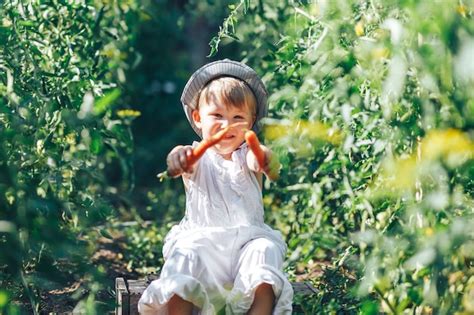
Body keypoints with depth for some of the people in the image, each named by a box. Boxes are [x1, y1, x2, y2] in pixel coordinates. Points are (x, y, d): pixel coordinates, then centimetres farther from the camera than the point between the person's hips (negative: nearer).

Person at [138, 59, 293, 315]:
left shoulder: (246, 157, 13)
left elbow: (258, 159, -13)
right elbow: (183, 160, -16)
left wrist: (262, 155, -40)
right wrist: (178, 157, -43)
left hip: (248, 238, 1)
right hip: (200, 238, -1)